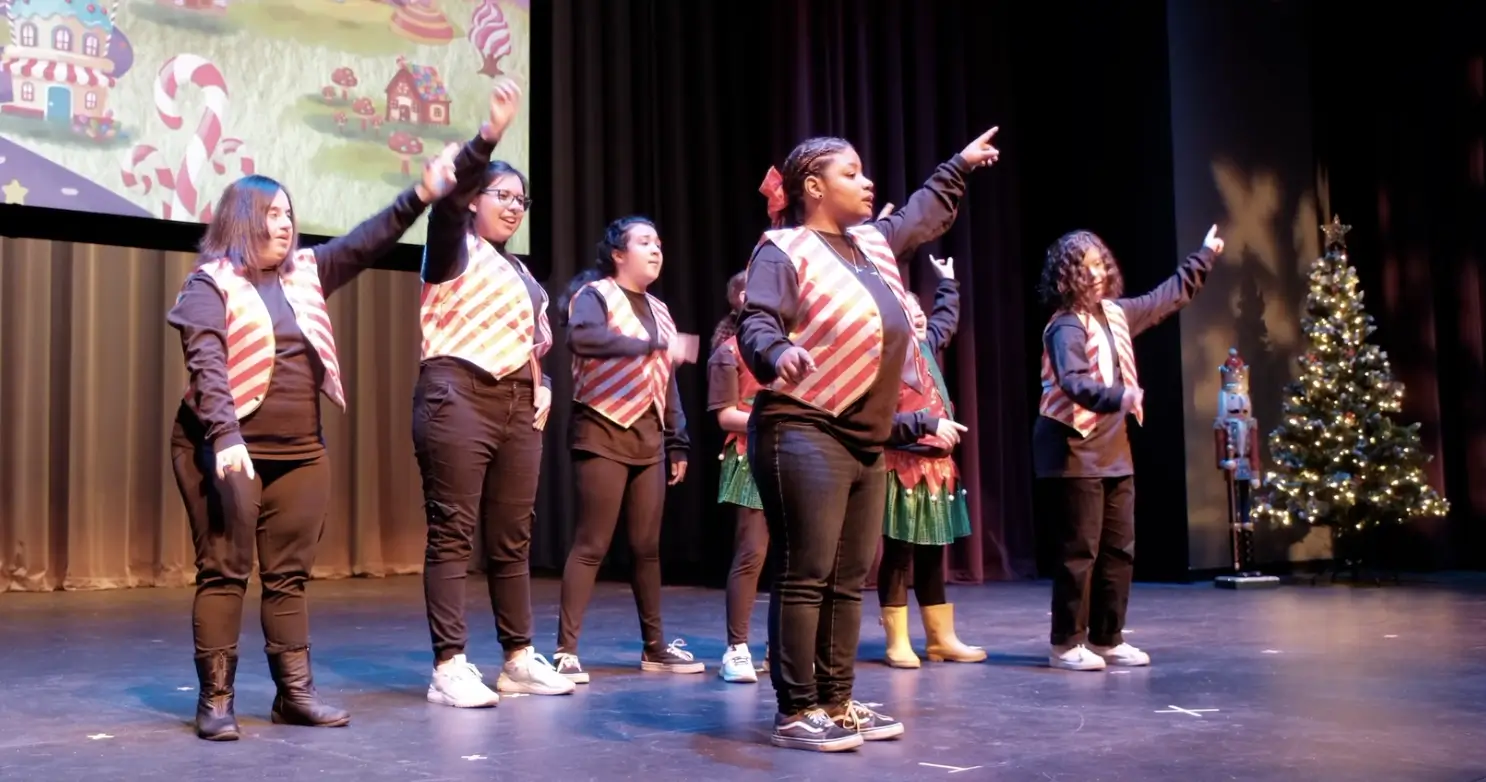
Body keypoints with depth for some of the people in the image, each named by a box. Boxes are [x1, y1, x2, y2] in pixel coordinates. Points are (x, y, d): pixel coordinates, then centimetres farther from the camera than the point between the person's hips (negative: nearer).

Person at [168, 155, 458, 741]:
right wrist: (227, 438, -27)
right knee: (223, 573, -2)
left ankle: (294, 692, 15)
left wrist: (420, 197, -9)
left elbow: (364, 243, 4)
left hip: (300, 453, 5)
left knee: (289, 576, 9)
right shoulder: (211, 282, -4)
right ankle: (215, 699, 5)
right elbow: (206, 366, -15)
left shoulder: (306, 272, 13)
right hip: (227, 449, -5)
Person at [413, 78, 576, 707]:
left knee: (511, 538, 9)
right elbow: (449, 191, -17)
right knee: (452, 534, -7)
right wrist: (490, 134, -29)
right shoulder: (454, 246, 3)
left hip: (517, 406, 7)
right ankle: (449, 667, -6)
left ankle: (520, 659, 15)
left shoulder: (522, 273, 24)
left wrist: (543, 385, 8)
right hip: (457, 397, -7)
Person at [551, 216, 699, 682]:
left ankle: (654, 646, 17)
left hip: (648, 439, 7)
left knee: (647, 546, 9)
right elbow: (581, 337, -28)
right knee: (592, 545, -8)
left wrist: (678, 443, 13)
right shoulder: (595, 294, -5)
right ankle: (566, 650, -3)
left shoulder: (658, 310, 17)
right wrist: (652, 344, -33)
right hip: (603, 433, -7)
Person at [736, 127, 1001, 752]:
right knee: (805, 575, -8)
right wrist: (777, 354, -40)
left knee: (849, 580, 10)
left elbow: (923, 214, 39)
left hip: (866, 440, 9)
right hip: (803, 433, -9)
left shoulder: (873, 242, 19)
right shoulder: (784, 250, -6)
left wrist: (958, 166, 48)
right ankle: (796, 712, -1)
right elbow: (756, 323, -19)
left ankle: (837, 703, 19)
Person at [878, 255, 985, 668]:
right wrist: (930, 421, -23)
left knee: (933, 557, 13)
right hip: (902, 469, -8)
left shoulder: (926, 346, 11)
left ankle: (942, 639, 20)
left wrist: (948, 282, 38)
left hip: (936, 468, 8)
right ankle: (898, 643, 6)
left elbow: (948, 318, 34)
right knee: (898, 556, -1)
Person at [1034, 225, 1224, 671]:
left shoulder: (1116, 313, 11)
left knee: (1119, 549, 10)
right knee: (1079, 550, -6)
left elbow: (1167, 298, 27)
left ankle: (1106, 639, 21)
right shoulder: (1067, 326, -15)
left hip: (1113, 451, 9)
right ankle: (1066, 645, 4)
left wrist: (1204, 257, 34)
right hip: (1074, 453, -8)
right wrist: (1117, 396, -46)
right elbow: (1074, 382, -30)